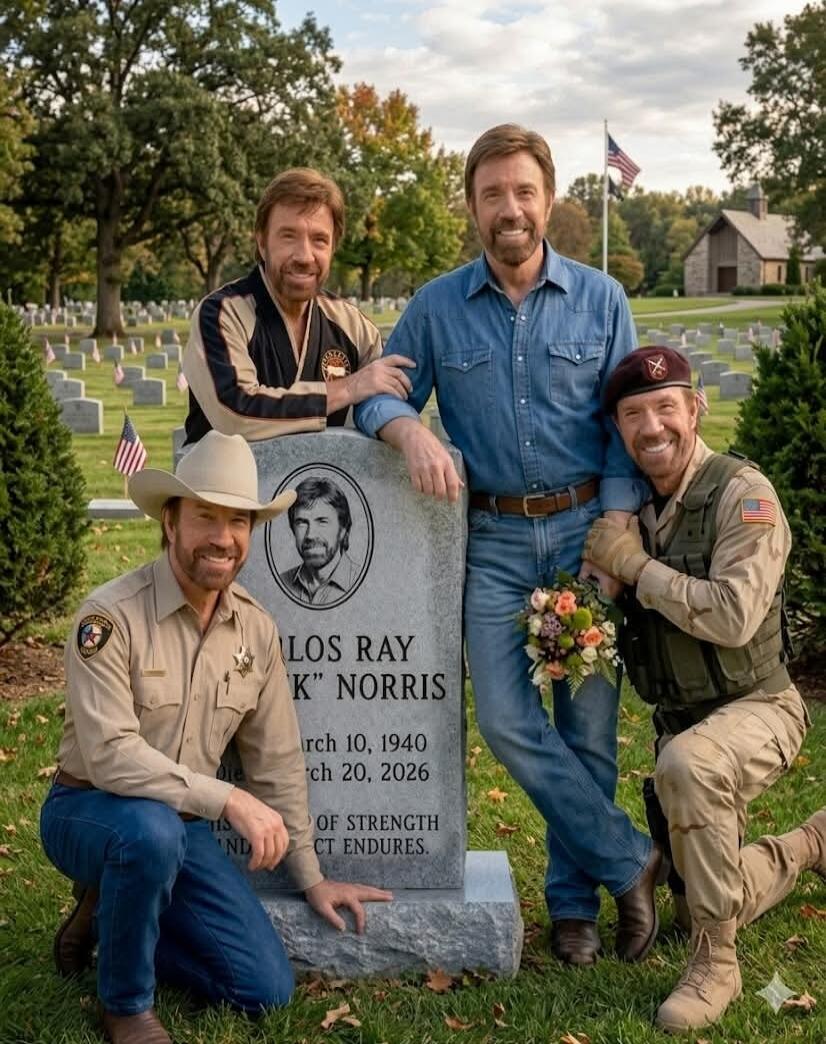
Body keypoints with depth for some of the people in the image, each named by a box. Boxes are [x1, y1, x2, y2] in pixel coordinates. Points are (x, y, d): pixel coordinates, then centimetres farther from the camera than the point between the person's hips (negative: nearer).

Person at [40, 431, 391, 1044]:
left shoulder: (257, 630, -3)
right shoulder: (113, 616, -21)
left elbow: (279, 762, 5)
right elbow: (110, 756, -29)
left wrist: (310, 878, 9)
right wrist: (228, 799, -31)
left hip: (184, 826, 5)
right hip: (90, 811, -5)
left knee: (267, 988, -4)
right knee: (152, 828, -40)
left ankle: (112, 915, 17)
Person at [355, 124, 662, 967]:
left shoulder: (601, 300, 3)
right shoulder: (436, 307, 4)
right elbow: (380, 395, 5)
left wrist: (616, 531, -8)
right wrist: (413, 432, -19)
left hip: (585, 526, 0)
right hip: (492, 537, 1)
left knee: (588, 720, 3)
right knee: (506, 718, -7)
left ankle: (574, 899, 21)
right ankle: (630, 861, 10)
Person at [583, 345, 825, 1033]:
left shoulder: (743, 493, -17)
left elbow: (733, 617, -28)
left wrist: (637, 566, -21)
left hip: (754, 709, -7)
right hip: (679, 721, 7)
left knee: (687, 766, -40)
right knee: (712, 892, 15)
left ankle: (715, 965, -23)